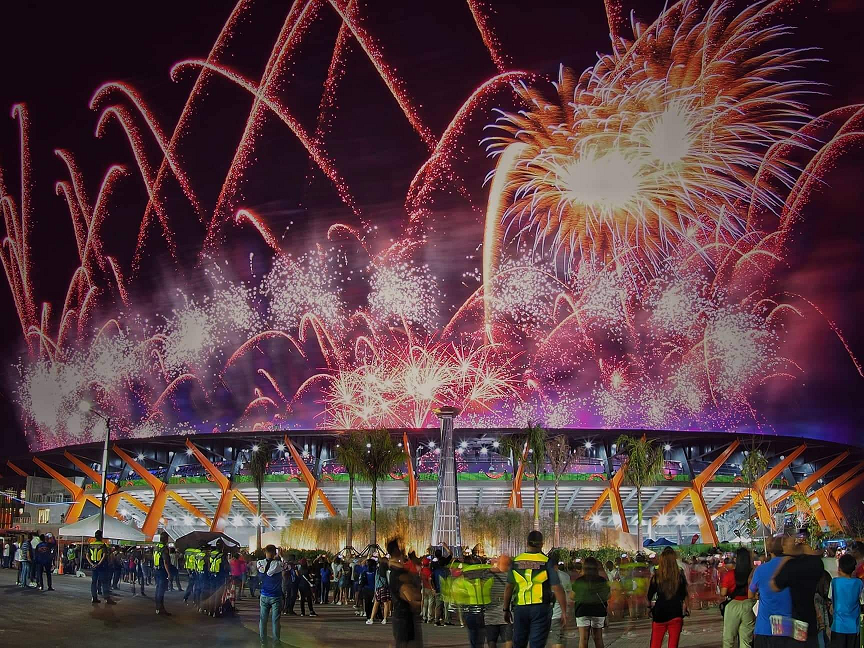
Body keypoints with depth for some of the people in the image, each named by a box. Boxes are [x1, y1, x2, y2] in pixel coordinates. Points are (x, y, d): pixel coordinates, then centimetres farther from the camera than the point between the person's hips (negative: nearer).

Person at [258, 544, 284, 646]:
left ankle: (263, 641, 15)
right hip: (276, 596, -2)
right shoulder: (278, 564, -16)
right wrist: (278, 558, -2)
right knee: (276, 620, 3)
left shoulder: (260, 563, -7)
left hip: (264, 596, 2)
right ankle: (276, 642, 5)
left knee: (263, 619, 10)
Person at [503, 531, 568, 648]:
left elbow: (509, 588, 6)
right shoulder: (547, 562, -5)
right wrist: (564, 612, -6)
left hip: (520, 608, 3)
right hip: (541, 608, -3)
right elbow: (557, 589, -10)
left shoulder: (516, 561, 5)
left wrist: (506, 609, 15)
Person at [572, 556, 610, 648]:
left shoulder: (578, 581, -5)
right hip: (599, 611, 1)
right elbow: (608, 595, 6)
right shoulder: (603, 581, -2)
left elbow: (573, 597, 0)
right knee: (598, 638, 12)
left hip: (582, 610, -1)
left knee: (583, 638, -1)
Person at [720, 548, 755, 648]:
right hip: (748, 605, 2)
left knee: (728, 639, 11)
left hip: (733, 606, -2)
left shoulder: (729, 574, -11)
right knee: (746, 640, 7)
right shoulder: (753, 574, -7)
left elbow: (723, 593, -9)